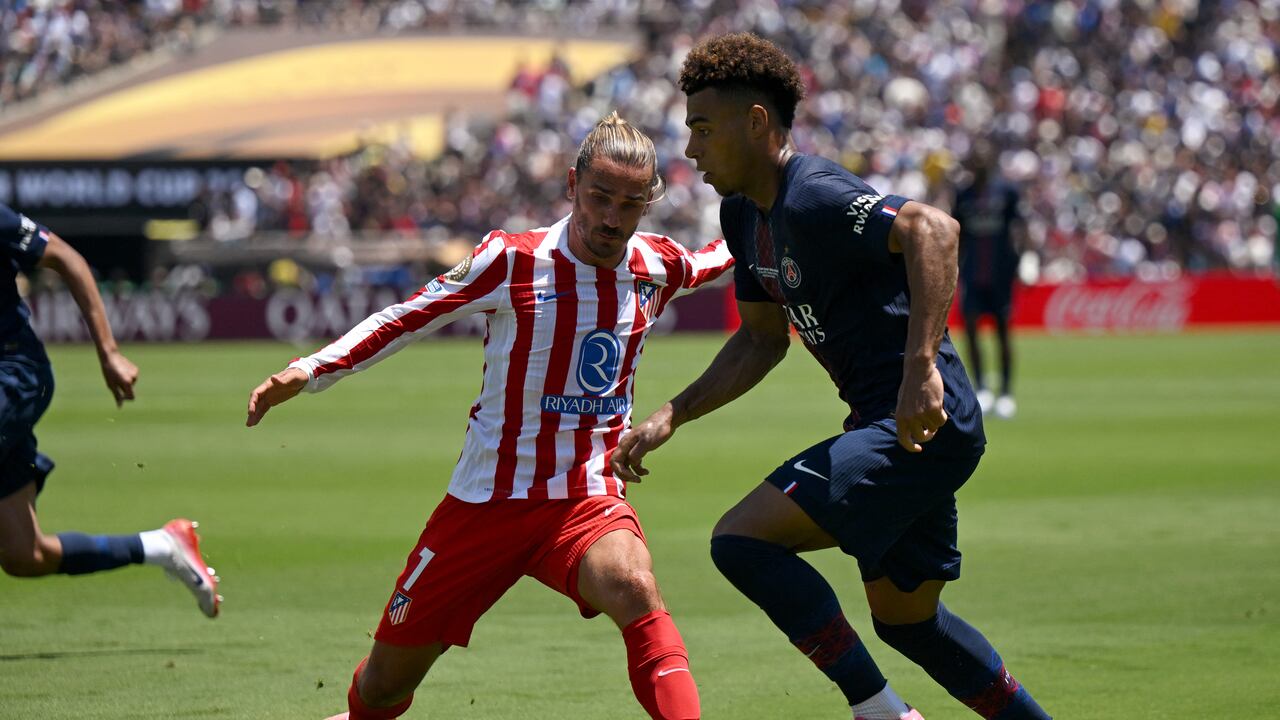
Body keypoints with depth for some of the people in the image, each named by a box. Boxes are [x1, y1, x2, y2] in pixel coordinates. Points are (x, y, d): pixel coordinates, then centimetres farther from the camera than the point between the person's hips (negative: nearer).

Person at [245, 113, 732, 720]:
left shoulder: (656, 267, 0)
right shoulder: (513, 261, -11)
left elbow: (720, 257, 25)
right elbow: (406, 318, -2)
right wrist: (307, 373, -9)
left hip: (588, 499, 1)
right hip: (486, 502, -1)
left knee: (633, 588, -36)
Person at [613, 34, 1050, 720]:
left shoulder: (813, 198, -18)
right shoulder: (744, 213, 13)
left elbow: (932, 229, -34)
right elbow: (762, 340, 23)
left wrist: (921, 368, -40)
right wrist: (669, 417, 14)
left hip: (918, 423, -11)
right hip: (895, 429, 11)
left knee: (741, 541, -15)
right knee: (905, 619, 21)